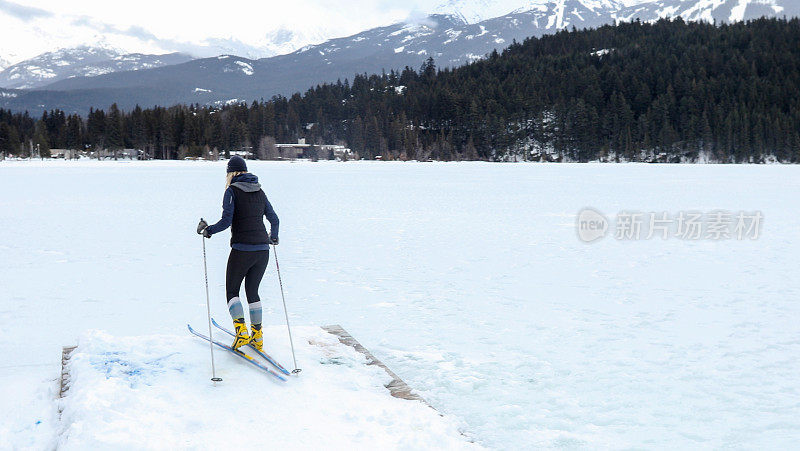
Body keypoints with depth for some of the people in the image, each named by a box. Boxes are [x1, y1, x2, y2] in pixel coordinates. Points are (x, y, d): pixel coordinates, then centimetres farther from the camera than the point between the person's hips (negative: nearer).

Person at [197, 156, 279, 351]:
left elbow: (226, 221, -14)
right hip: (262, 249, 5)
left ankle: (241, 331, -7)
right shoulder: (260, 192, 11)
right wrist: (273, 237, 34)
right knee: (253, 291, 17)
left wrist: (207, 230, 2)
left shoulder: (232, 191, -5)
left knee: (232, 291, 9)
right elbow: (274, 219, 16)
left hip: (242, 249, -5)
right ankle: (257, 336, 17)